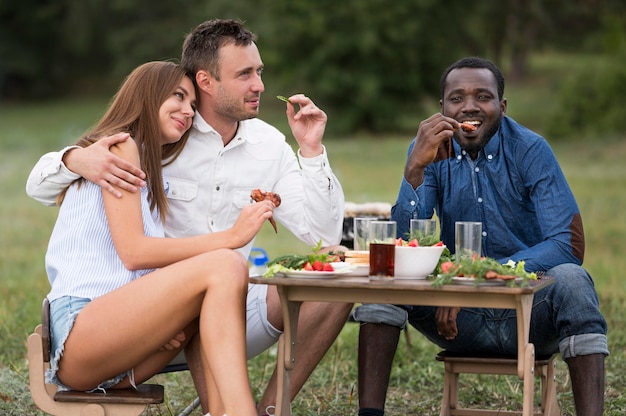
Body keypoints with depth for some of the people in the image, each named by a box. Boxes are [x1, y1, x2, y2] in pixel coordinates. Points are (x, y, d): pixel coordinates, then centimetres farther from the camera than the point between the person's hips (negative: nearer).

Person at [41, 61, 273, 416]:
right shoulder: (120, 146, 2)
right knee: (226, 266, -22)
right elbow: (133, 251, -10)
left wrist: (163, 320, -4)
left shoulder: (150, 171, 29)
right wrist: (230, 237, -13)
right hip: (80, 318, -8)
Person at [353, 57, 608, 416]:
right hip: (462, 319, 2)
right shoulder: (431, 149, -2)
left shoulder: (530, 150, -10)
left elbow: (570, 246, -19)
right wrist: (416, 166, -27)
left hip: (529, 313, -2)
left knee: (570, 279, -31)